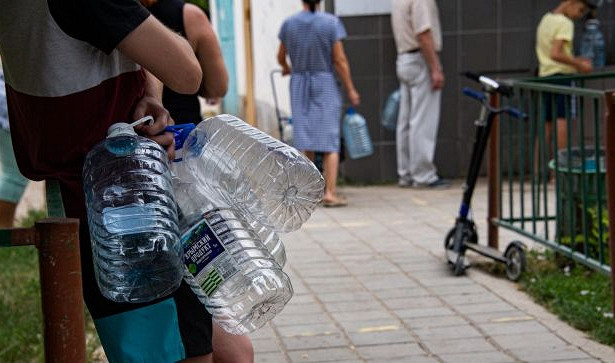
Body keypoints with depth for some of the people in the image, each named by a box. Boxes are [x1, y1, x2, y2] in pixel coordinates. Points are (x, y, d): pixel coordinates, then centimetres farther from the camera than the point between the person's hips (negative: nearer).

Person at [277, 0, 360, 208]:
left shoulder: (289, 24, 1)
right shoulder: (331, 23, -9)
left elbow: (281, 57, 14)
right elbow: (340, 61, -10)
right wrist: (350, 89, -1)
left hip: (299, 84, 3)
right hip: (325, 84, -3)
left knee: (304, 140, 10)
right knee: (330, 140, 0)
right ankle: (330, 193, -6)